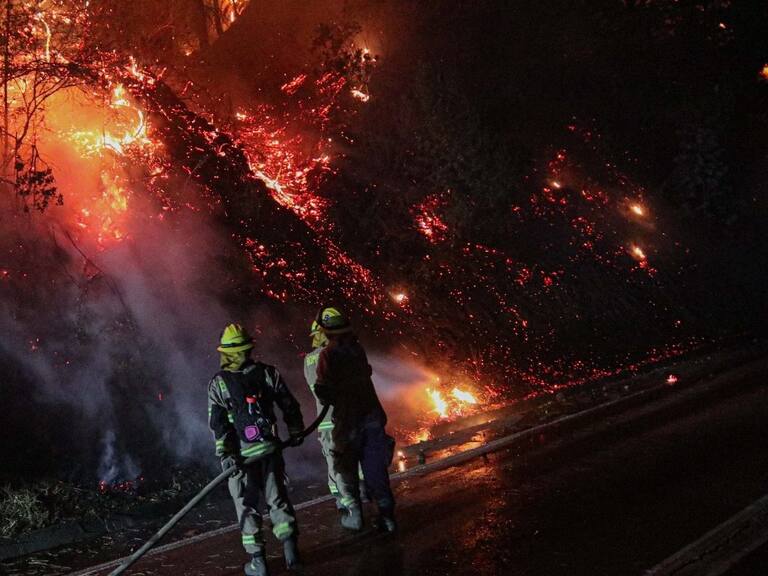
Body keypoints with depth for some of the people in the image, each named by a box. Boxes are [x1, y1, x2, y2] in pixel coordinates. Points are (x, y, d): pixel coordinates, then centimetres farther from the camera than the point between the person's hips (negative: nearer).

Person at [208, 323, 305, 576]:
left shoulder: (218, 383, -7)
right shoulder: (268, 373, 0)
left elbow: (217, 424, -10)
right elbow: (290, 406, 5)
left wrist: (224, 454, -8)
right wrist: (295, 432, 19)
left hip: (240, 455, -2)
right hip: (270, 449, 2)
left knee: (247, 506, 6)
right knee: (277, 498, 14)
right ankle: (290, 550, 9)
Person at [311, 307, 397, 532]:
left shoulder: (327, 354, -10)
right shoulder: (357, 348, 7)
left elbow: (322, 389, -14)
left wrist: (328, 399, 8)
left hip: (348, 419, -4)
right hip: (372, 414, 4)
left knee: (346, 467, 13)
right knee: (375, 467, 8)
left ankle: (354, 515, 13)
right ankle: (386, 515, 4)